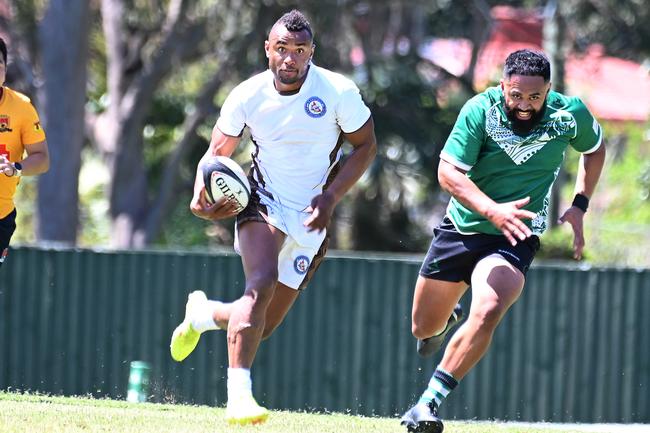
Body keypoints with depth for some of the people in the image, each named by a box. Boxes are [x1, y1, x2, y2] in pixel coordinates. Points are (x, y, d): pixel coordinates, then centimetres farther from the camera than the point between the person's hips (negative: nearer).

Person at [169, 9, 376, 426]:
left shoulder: (338, 92, -12)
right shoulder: (247, 96, -8)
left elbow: (365, 146, 0)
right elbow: (218, 153, 5)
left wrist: (331, 196, -13)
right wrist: (202, 197, -15)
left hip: (311, 219, 1)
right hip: (264, 203, -1)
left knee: (264, 324, 4)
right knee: (262, 282, -30)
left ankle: (202, 313, 38)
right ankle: (239, 396, -31)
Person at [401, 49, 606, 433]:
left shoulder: (571, 114, -11)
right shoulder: (481, 110, -17)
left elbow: (594, 149, 12)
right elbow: (448, 172, -21)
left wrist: (580, 207, 0)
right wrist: (492, 210, -36)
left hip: (515, 238, -1)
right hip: (462, 227, 1)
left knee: (487, 314, -29)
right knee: (424, 328, 13)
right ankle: (448, 318, 52)